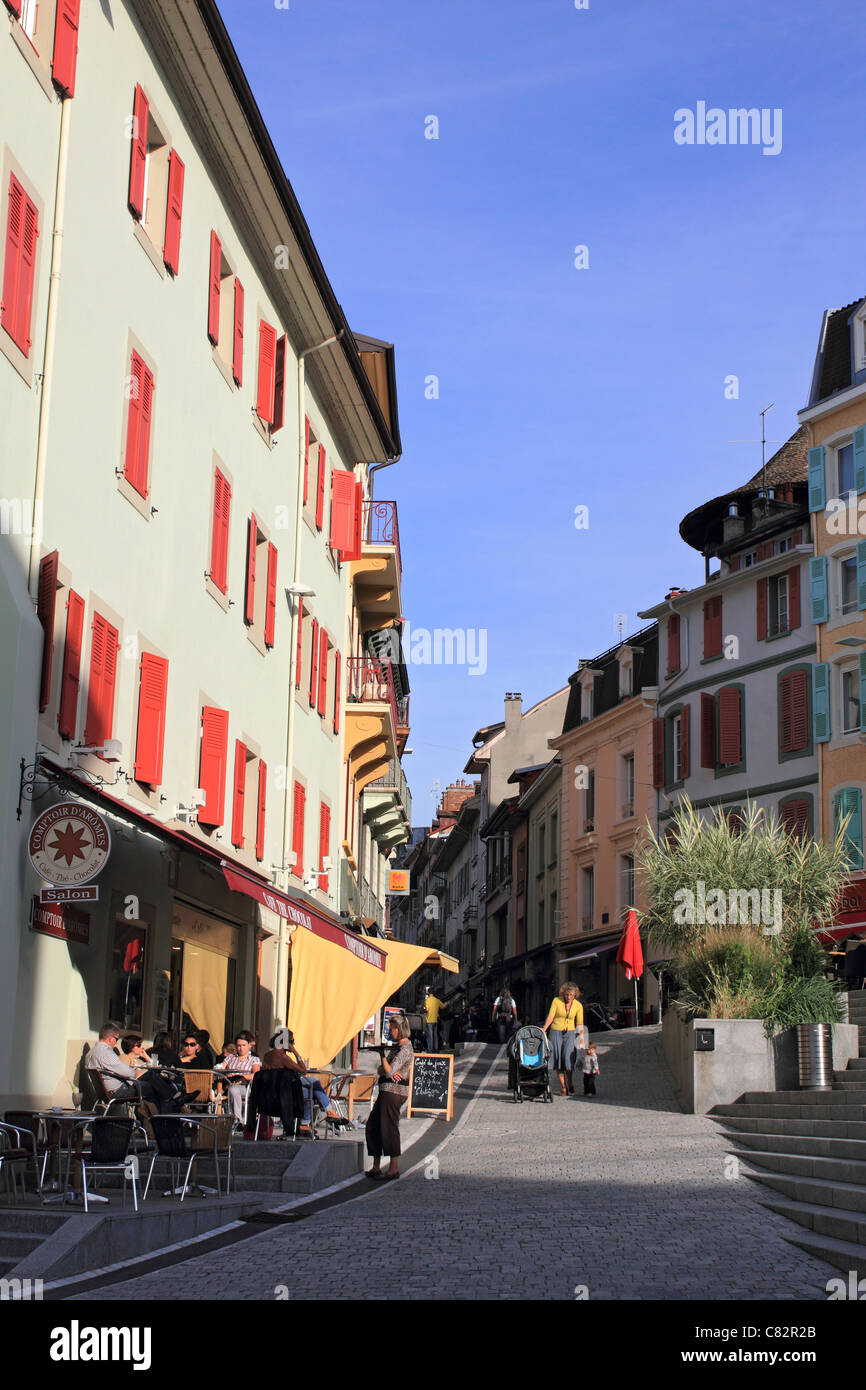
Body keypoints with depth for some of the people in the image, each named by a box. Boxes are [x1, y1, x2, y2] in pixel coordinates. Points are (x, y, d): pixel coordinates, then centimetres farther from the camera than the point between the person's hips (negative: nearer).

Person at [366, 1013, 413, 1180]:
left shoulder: (405, 1049, -14)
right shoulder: (396, 1046, 17)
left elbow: (389, 1071, -22)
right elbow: (381, 1070, 13)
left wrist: (383, 1055, -6)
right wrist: (388, 1071, -10)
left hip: (394, 1092, -10)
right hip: (386, 1091, 10)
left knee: (388, 1128, -6)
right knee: (373, 1126, 13)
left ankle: (394, 1169, -1)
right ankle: (376, 1168, 19)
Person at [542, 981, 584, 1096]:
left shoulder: (578, 1005, 0)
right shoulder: (556, 1001, -4)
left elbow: (580, 1024, 2)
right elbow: (550, 1017, -8)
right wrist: (543, 1029, -20)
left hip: (570, 1032, 0)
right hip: (556, 1032, 0)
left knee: (568, 1057, -16)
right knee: (558, 1060, -3)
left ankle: (570, 1083, 6)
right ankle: (563, 1087, 5)